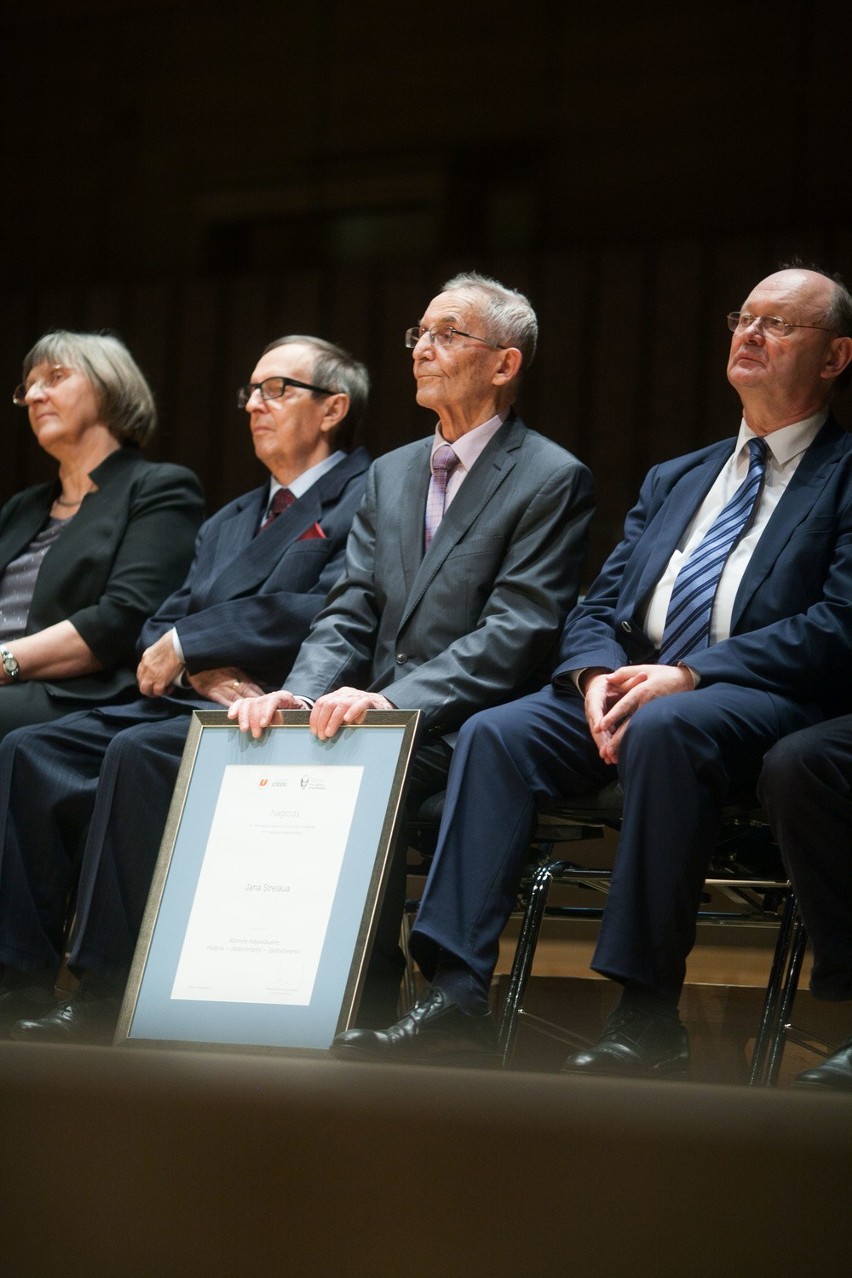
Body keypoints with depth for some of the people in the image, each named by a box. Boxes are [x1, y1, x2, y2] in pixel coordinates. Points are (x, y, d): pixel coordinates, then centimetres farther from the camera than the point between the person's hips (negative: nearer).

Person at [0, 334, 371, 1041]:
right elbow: (160, 630, 18)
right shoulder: (228, 523, 29)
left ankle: (108, 994, -31)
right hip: (191, 706, 8)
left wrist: (189, 642, -8)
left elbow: (324, 617, -14)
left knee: (138, 753, -33)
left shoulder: (370, 499, 2)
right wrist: (206, 668, -6)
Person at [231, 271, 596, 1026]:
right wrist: (301, 693, -9)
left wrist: (392, 700, -25)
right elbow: (351, 613, 14)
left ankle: (368, 1018, -22)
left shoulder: (552, 480, -2)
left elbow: (517, 635, -13)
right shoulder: (391, 474, 22)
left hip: (464, 735, -6)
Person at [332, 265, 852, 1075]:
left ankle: (648, 1020, -34)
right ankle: (455, 998, -28)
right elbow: (597, 609, 20)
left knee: (664, 728, -38)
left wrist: (688, 675, -19)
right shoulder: (674, 481, 27)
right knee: (495, 732, -20)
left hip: (764, 700, -6)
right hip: (635, 687, 6)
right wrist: (598, 676, -6)